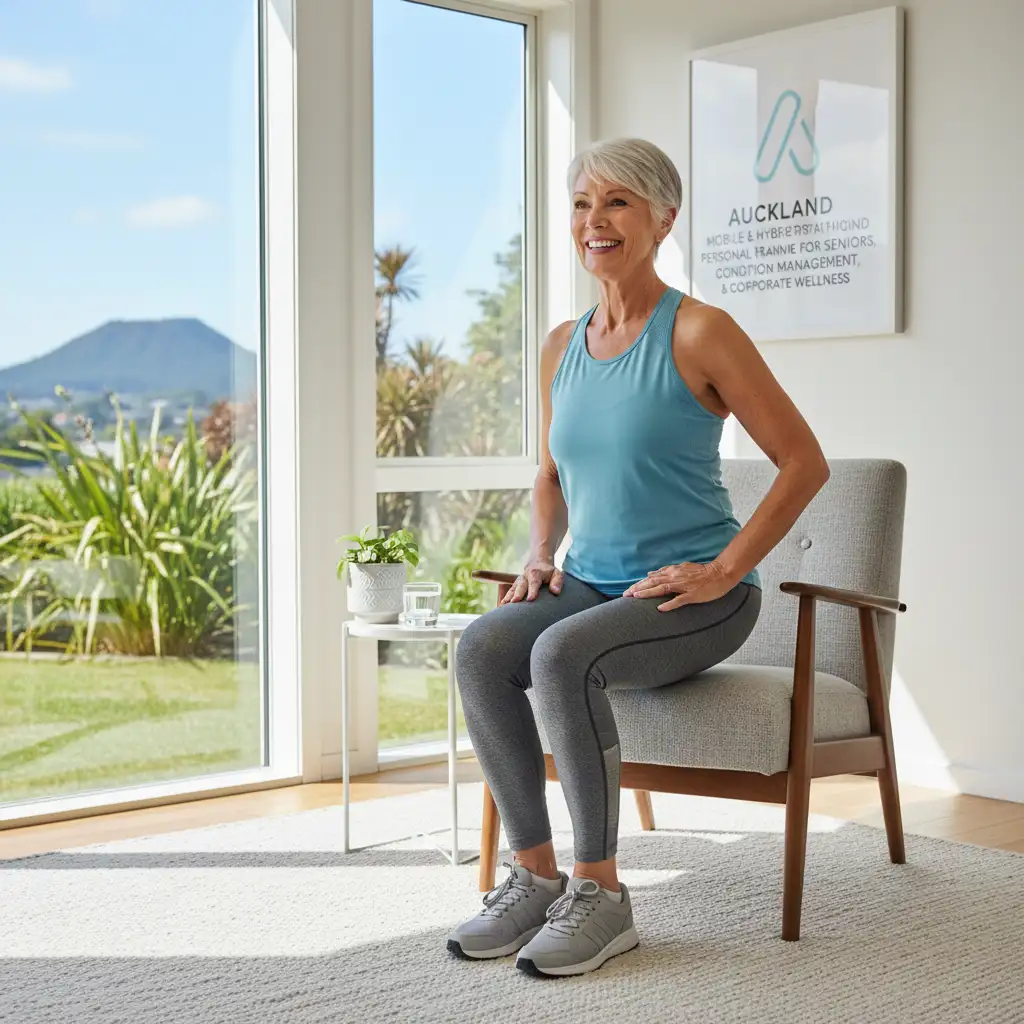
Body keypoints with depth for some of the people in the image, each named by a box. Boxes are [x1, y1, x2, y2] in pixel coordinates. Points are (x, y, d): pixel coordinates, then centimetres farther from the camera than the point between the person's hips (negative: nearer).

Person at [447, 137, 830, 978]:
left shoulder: (698, 333, -8)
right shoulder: (563, 347, 11)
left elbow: (805, 462, -8)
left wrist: (721, 570, -14)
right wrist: (541, 557, 5)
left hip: (697, 599, -5)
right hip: (594, 586, 6)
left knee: (562, 655, -32)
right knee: (480, 647, -22)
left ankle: (600, 894, -18)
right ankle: (533, 875, -13)